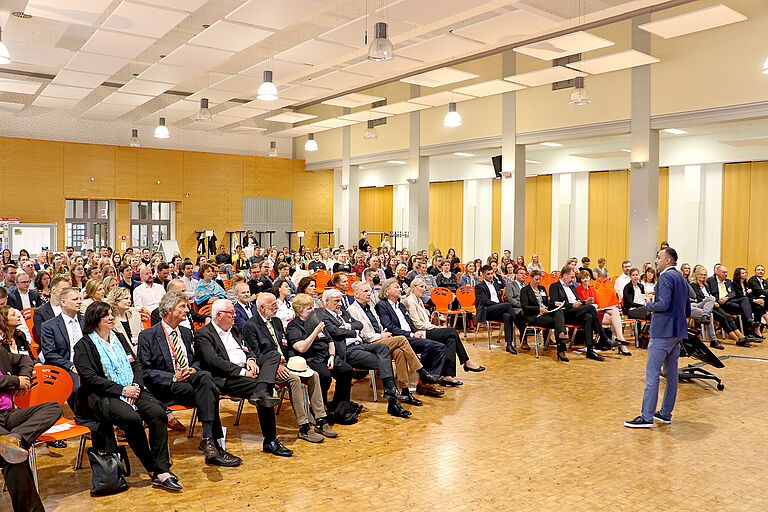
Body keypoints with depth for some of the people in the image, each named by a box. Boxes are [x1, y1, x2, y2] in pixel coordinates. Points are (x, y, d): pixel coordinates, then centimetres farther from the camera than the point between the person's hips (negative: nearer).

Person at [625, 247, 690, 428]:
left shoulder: (666, 277, -13)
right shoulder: (681, 278, 17)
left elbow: (663, 304, -23)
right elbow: (688, 310, 21)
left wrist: (649, 305, -6)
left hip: (663, 332, -10)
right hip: (678, 332, 10)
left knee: (652, 374, -7)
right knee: (671, 374, 14)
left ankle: (647, 417, -6)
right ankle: (666, 414, 22)